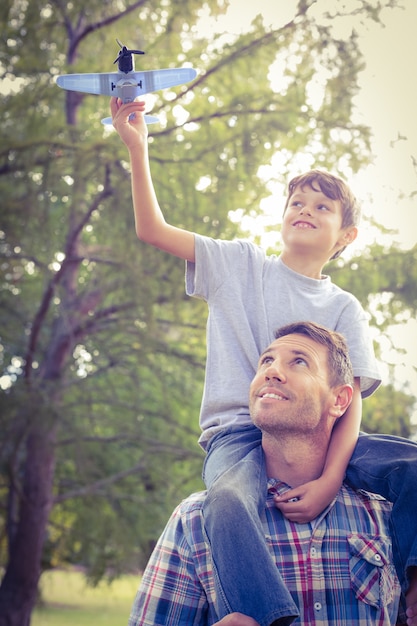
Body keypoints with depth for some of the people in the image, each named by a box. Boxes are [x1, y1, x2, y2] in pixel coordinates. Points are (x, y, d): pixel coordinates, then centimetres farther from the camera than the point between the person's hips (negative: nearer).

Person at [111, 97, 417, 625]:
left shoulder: (344, 309, 12)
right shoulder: (241, 265, 13)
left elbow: (350, 400, -1)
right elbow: (152, 230, 7)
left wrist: (330, 478, -19)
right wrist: (137, 147, -4)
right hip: (238, 433, -2)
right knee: (228, 501, -39)